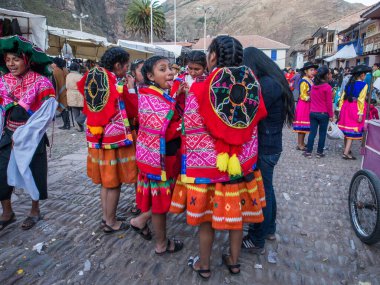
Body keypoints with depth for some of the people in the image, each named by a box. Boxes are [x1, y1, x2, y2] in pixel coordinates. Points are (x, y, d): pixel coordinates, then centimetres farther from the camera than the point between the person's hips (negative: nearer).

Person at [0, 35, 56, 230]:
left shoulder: (41, 82, -13)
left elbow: (45, 114, -15)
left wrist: (21, 136, -14)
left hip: (32, 138, -4)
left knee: (33, 173, 8)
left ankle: (35, 211, 30)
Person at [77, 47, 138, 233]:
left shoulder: (91, 79, 5)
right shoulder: (118, 84, -13)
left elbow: (88, 110, 16)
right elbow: (133, 110, -6)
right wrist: (130, 90, 8)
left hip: (96, 136, 7)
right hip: (116, 137, -7)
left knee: (105, 180, 18)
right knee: (114, 182, 5)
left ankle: (106, 217, 30)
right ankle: (111, 222, 17)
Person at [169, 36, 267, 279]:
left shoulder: (200, 90, -15)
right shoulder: (252, 87, -3)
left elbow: (192, 133, -10)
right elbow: (254, 126, 6)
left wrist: (189, 162, 1)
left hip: (207, 164, -3)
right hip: (242, 162, 4)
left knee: (207, 215, 13)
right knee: (236, 212, 18)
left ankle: (204, 265, 31)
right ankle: (234, 260, 37)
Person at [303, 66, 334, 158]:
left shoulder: (313, 86, 5)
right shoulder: (327, 87, -12)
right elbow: (329, 103, -10)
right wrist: (331, 115, -3)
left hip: (313, 113, 5)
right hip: (323, 114, -5)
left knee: (312, 133, 8)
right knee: (322, 134, 8)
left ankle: (308, 152, 9)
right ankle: (319, 152, 14)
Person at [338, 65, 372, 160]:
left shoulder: (349, 84, 9)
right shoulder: (363, 85, -8)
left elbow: (342, 97, 7)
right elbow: (361, 100, -14)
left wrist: (341, 109, 10)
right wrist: (360, 114, -13)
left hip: (346, 107, 6)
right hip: (355, 109, -6)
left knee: (347, 130, 17)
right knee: (352, 131, -2)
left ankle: (347, 149, 31)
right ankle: (346, 153, -6)